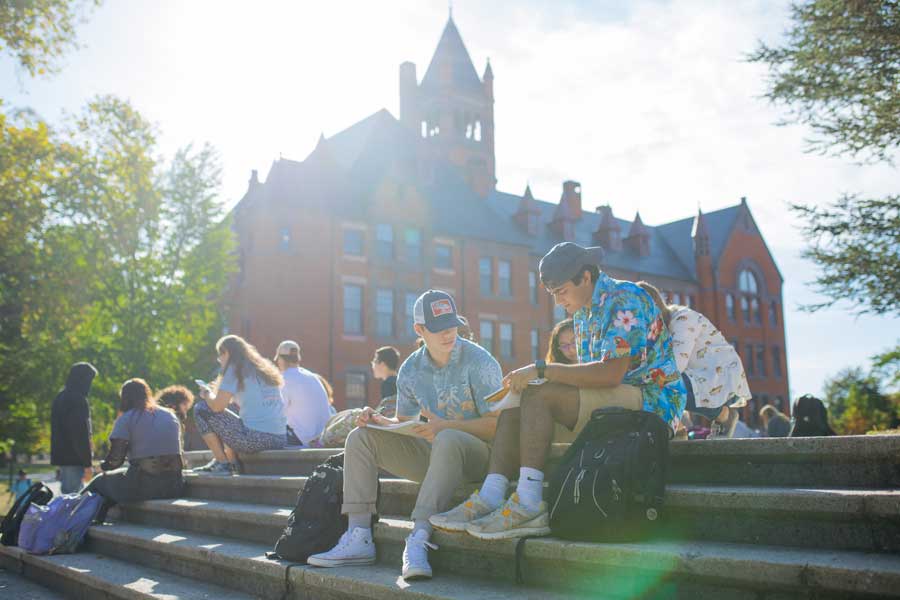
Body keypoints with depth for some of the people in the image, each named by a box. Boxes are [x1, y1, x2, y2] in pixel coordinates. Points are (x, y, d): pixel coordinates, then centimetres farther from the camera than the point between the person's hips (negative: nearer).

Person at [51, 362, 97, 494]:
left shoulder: (60, 397, 15)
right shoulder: (79, 400, -15)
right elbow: (81, 433, -19)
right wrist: (87, 463, -17)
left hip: (60, 456, 10)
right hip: (74, 459, -10)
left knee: (66, 493, 16)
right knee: (73, 494, -7)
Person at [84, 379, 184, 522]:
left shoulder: (126, 419, -2)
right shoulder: (171, 416, 14)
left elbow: (115, 459, -6)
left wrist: (104, 465, 15)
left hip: (143, 486, -6)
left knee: (99, 482, 20)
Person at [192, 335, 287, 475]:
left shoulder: (235, 370, -3)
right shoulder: (264, 368, 19)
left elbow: (217, 406, -9)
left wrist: (207, 394, 12)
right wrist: (222, 390, 29)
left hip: (256, 439, -8)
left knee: (201, 409, 6)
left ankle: (222, 463, 5)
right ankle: (232, 464, 23)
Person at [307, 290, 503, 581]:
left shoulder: (479, 361, -11)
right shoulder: (410, 369, 5)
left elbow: (497, 425, -16)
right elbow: (405, 424, 14)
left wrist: (444, 426, -28)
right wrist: (379, 420, -8)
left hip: (478, 452, -6)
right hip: (434, 452, 6)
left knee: (448, 440, -40)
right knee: (360, 438, -6)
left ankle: (418, 540, -40)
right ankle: (358, 538, -15)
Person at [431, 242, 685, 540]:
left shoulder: (625, 299, -14)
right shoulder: (582, 312, 15)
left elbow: (611, 373, -25)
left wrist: (542, 370, -23)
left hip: (651, 401, -9)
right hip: (613, 400, 9)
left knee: (538, 396, -25)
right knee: (515, 403, -1)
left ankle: (529, 503, -27)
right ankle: (490, 499, -16)